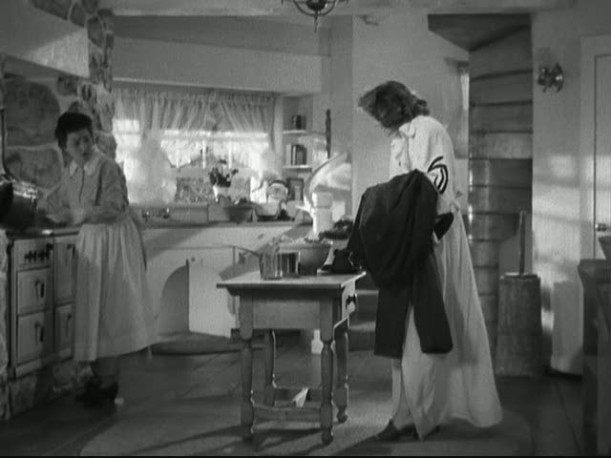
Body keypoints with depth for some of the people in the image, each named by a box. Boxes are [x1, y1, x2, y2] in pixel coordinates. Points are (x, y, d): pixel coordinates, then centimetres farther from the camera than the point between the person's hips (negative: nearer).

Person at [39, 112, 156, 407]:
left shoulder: (107, 168, -18)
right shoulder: (71, 169, 6)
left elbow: (113, 208, -27)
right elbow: (59, 198, 23)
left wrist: (75, 216, -34)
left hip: (114, 240, -7)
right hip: (90, 240, 7)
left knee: (108, 311, -4)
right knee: (90, 310, 9)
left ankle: (107, 383, 4)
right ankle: (100, 377, 19)